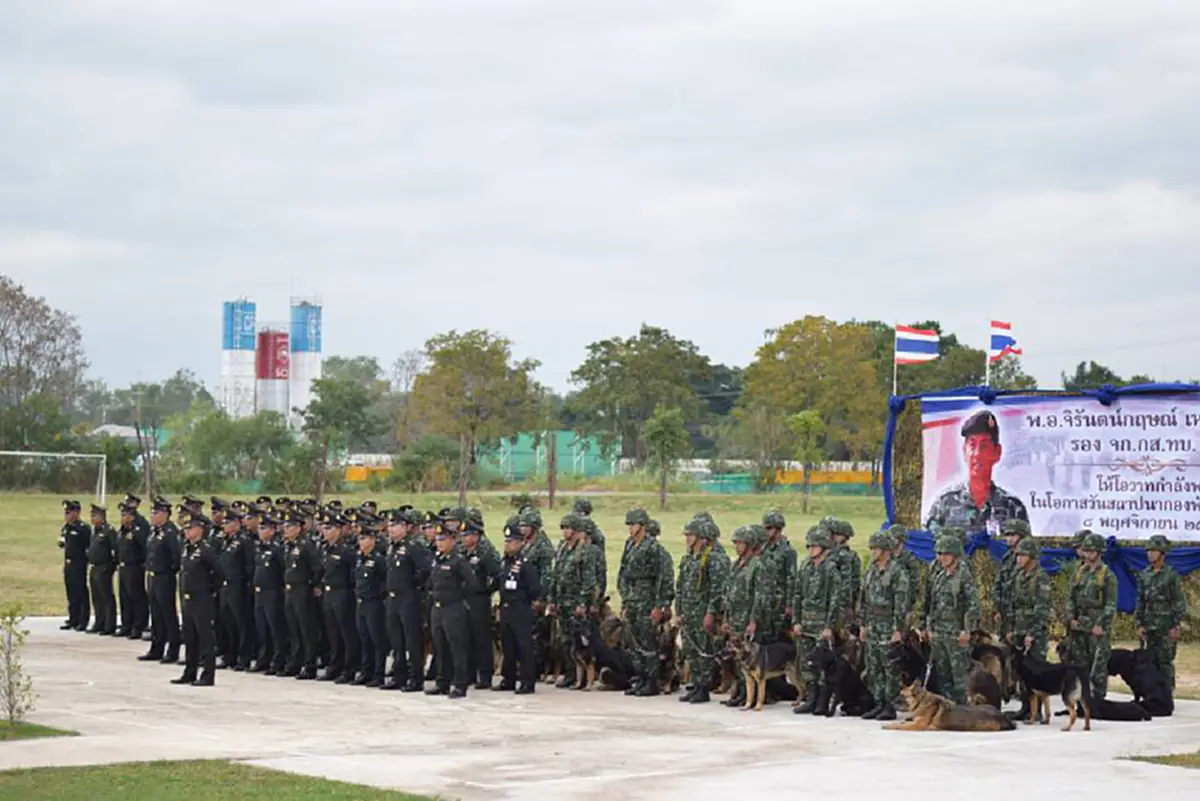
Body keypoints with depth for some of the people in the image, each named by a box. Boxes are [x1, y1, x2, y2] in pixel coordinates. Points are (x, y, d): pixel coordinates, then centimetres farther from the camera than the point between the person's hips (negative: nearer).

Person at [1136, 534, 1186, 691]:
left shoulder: (1171, 575, -5)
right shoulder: (1144, 575, 11)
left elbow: (1180, 602, -6)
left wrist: (1175, 627, -11)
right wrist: (1139, 624, 6)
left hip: (1166, 628, -5)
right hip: (1148, 627, 5)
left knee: (1166, 663, -4)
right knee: (1150, 662, 7)